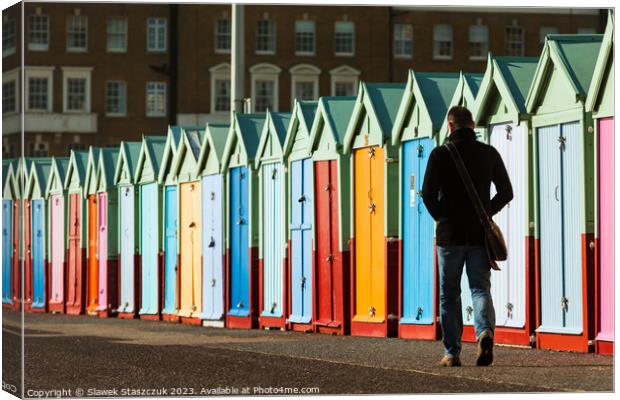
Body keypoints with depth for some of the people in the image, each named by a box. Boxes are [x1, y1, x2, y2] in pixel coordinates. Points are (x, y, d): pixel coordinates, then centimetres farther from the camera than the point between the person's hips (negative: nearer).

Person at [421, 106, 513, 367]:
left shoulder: (441, 154, -5)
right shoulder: (489, 154, 4)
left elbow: (428, 193, -11)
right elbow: (506, 192, 5)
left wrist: (441, 217, 5)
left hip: (450, 234, -2)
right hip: (480, 235, 2)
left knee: (449, 294, 8)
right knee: (480, 288, 5)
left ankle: (452, 353, 8)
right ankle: (485, 332, -24)